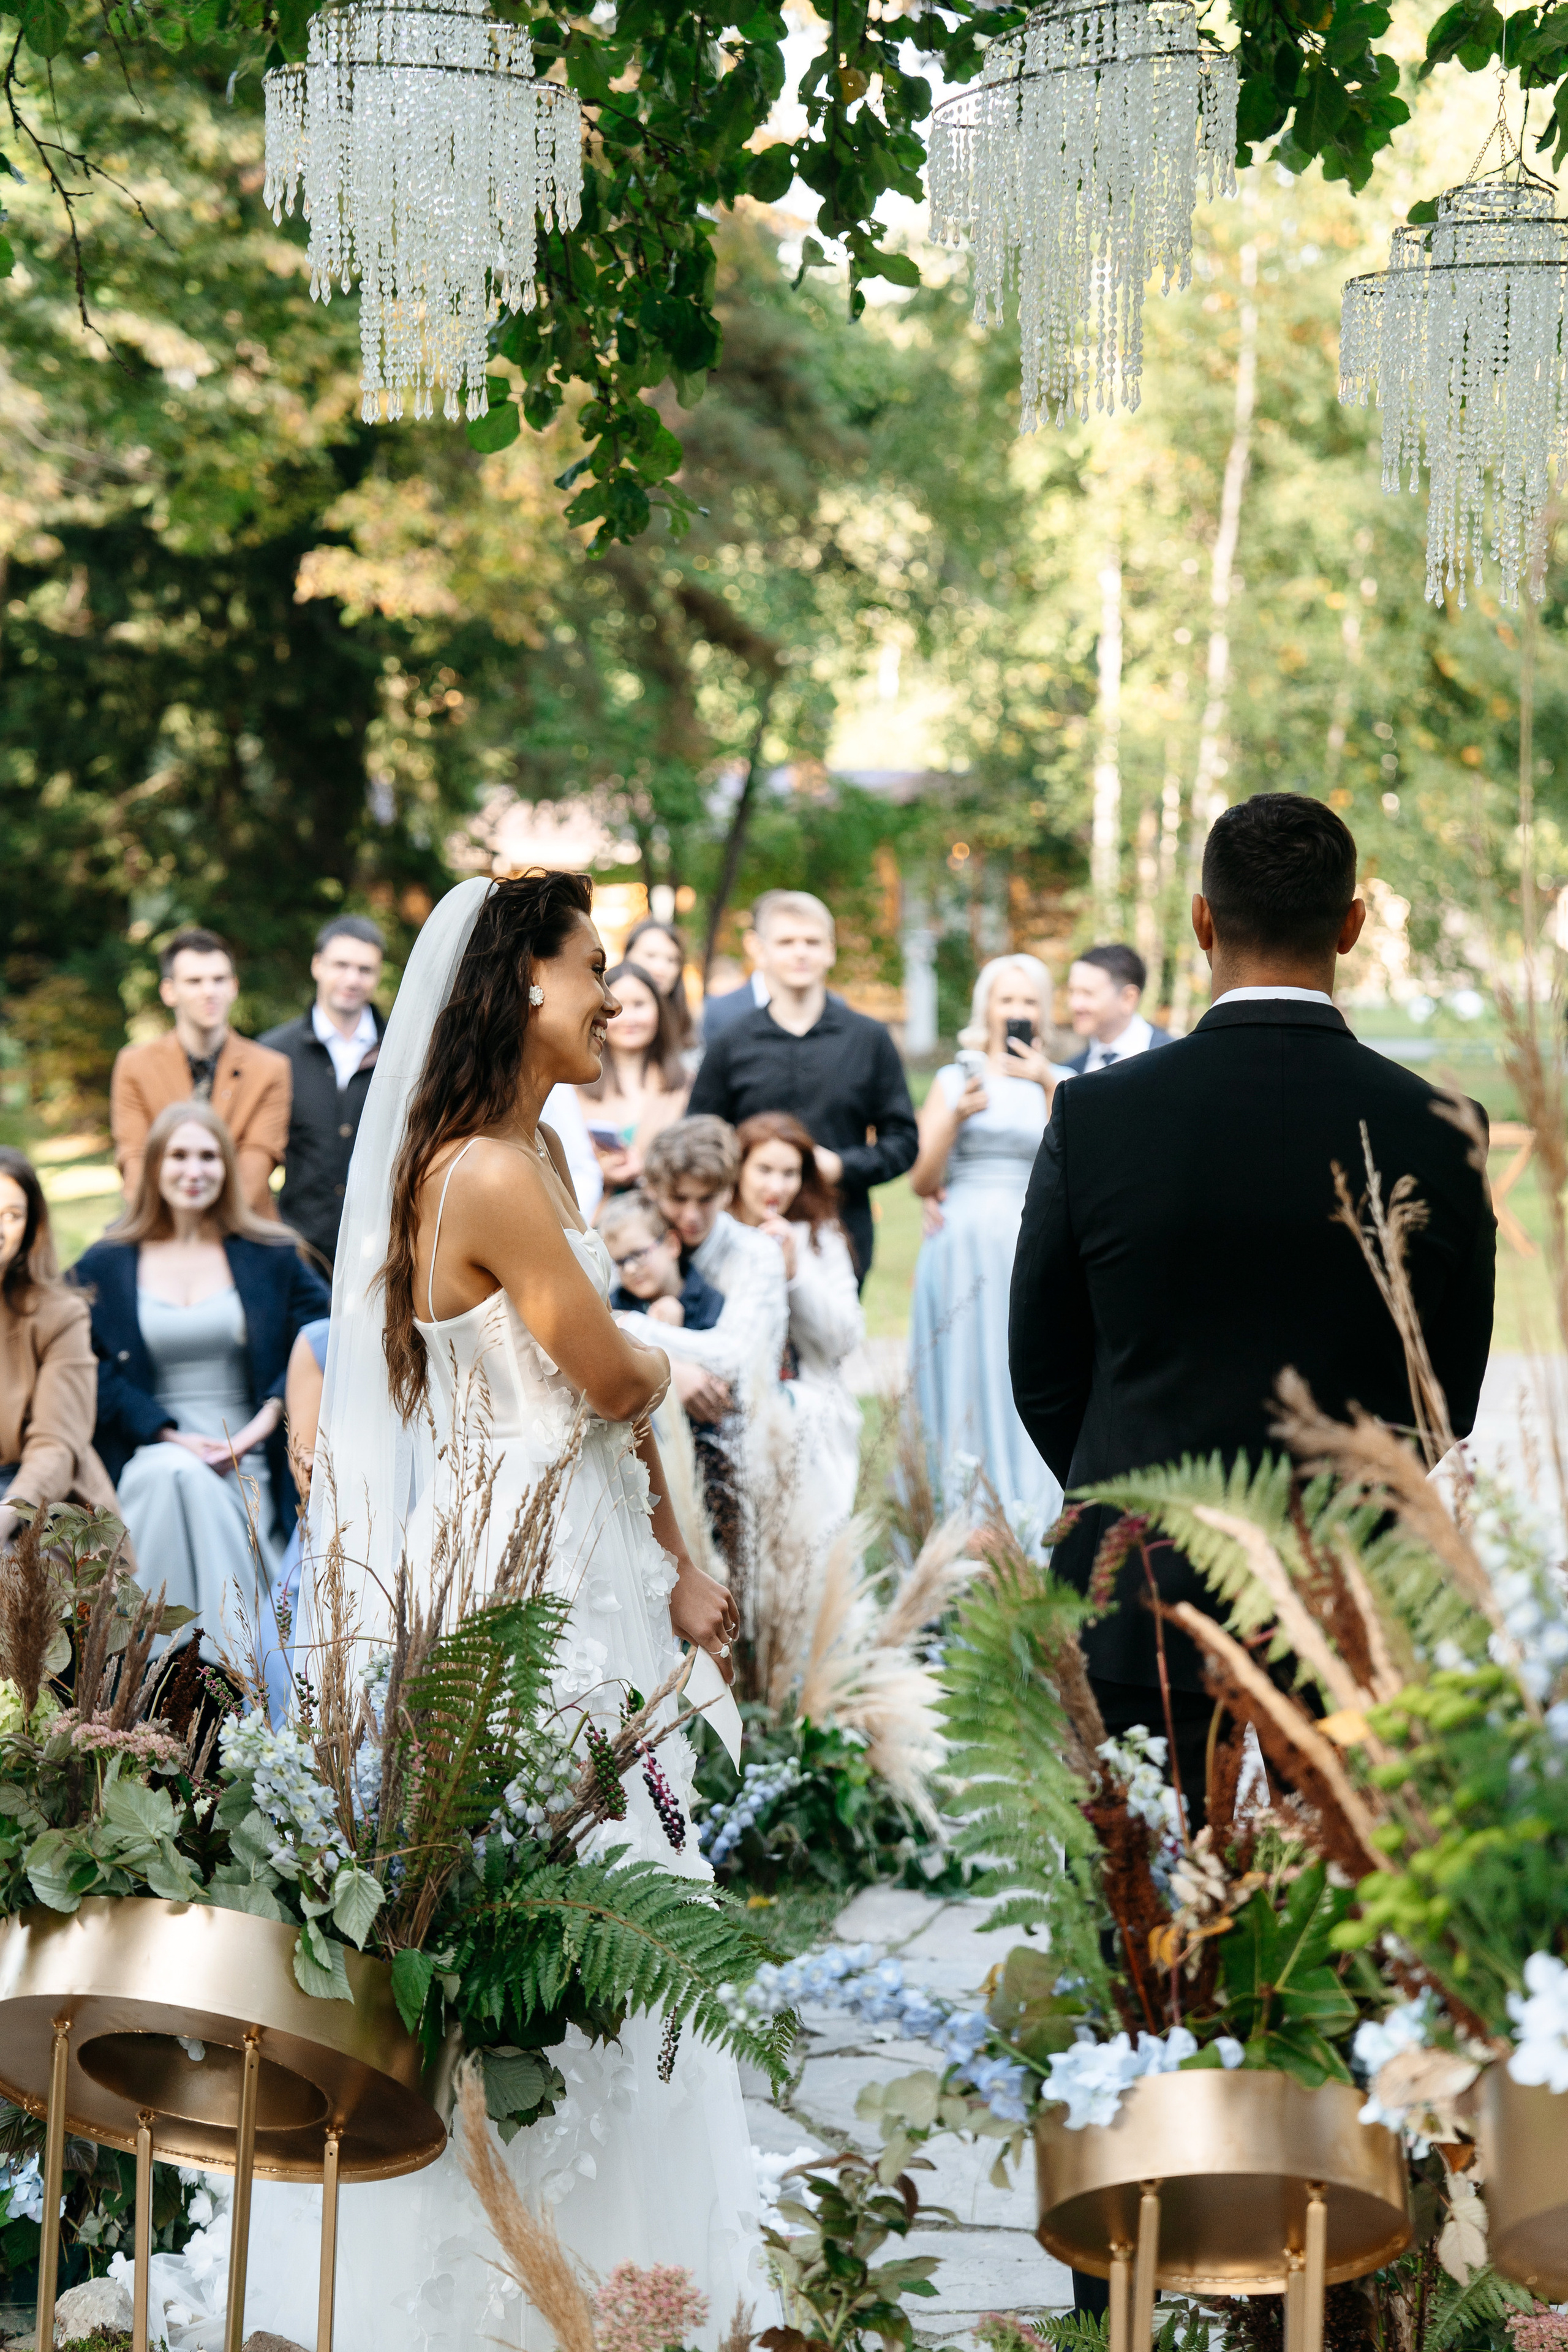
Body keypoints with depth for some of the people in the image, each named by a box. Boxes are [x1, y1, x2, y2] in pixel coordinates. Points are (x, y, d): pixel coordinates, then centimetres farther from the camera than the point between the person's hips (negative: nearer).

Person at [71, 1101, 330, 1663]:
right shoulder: (104, 1267, 11)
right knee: (180, 1474, -37)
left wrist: (270, 1415, -9)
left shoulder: (271, 1257, 13)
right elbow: (91, 1368, 1)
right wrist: (169, 1434, -11)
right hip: (148, 1457, 0)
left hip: (249, 1467, 0)